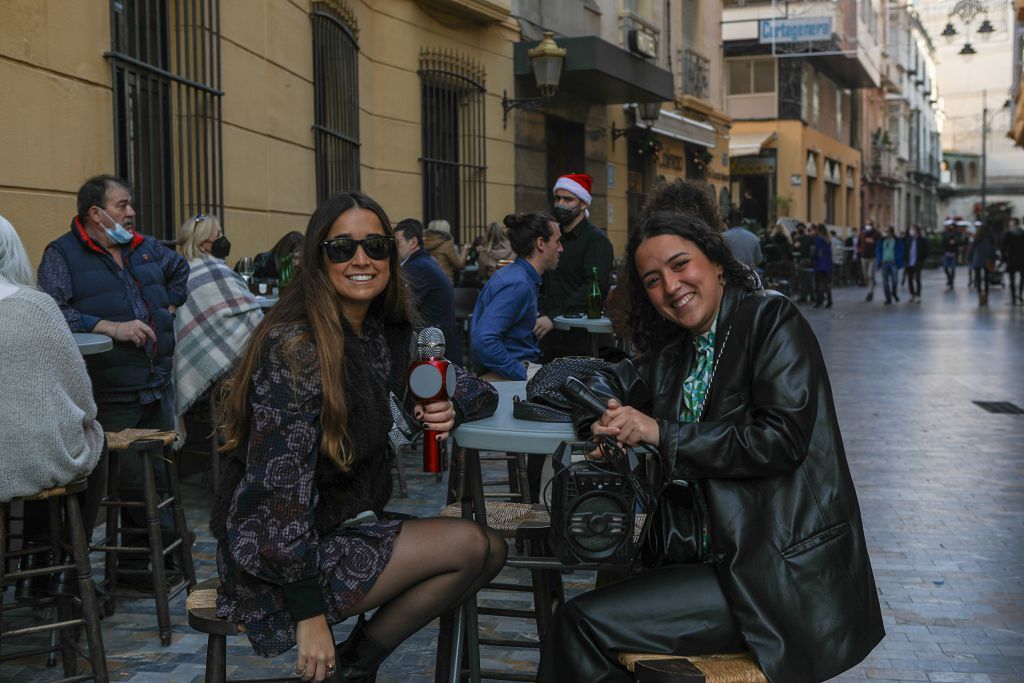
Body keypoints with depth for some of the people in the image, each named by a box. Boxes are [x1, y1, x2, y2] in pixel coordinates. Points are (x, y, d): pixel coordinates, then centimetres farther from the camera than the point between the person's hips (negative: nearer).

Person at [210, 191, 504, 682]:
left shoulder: (386, 333, 3)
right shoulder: (294, 348, -21)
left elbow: (477, 387, 14)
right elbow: (279, 494, -23)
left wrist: (449, 407, -10)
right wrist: (309, 613, -21)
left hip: (343, 526, 8)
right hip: (278, 554, -8)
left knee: (490, 549, 0)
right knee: (471, 545, -13)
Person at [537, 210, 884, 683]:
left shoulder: (773, 320, -9)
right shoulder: (673, 351, 12)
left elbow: (781, 439, -19)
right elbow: (607, 383, 20)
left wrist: (660, 433, -16)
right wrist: (608, 421, -5)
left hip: (785, 570, -7)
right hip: (717, 552, 7)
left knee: (584, 623, -14)